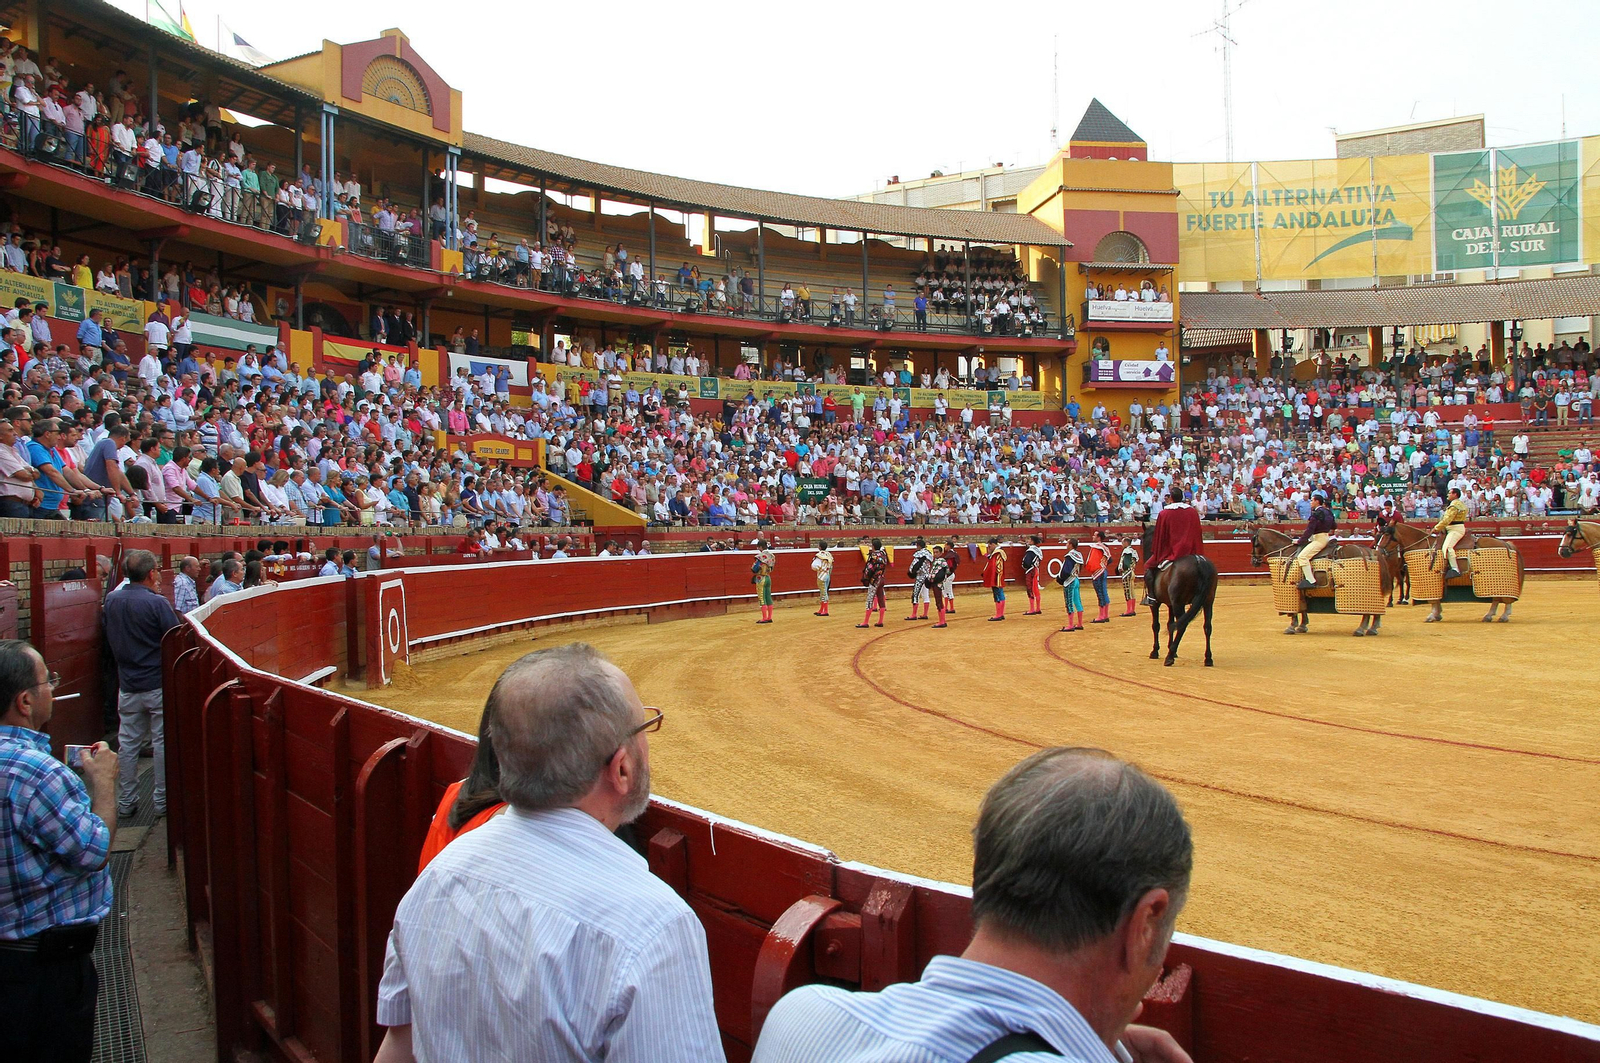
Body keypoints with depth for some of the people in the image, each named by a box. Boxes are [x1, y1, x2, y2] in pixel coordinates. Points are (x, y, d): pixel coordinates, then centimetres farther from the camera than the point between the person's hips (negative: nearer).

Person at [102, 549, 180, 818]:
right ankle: (162, 801, 11)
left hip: (127, 683, 5)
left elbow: (111, 638, 15)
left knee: (128, 743, 12)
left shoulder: (111, 600, 1)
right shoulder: (157, 603, -18)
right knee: (163, 742, 5)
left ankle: (126, 802, 19)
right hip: (159, 683, -5)